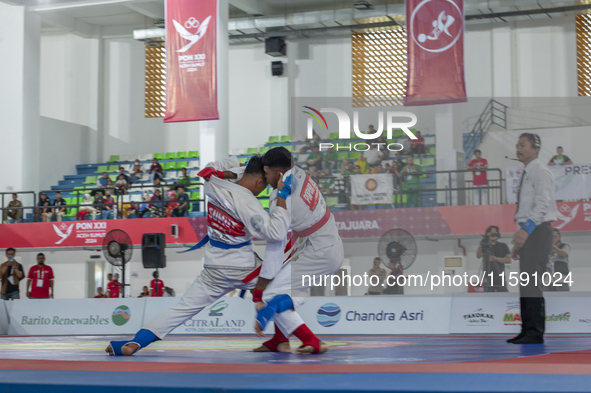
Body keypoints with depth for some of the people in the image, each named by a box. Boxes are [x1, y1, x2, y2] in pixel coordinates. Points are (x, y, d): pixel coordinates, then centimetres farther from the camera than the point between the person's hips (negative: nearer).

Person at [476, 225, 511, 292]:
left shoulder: (503, 246, 11)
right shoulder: (485, 246, 12)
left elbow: (508, 260, 1)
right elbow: (478, 256, -6)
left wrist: (496, 259, -14)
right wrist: (480, 245, -24)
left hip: (500, 277, -1)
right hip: (488, 277, 1)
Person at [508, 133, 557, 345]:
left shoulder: (541, 172, -8)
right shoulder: (526, 175, 20)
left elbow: (542, 204, -19)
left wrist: (527, 229, -30)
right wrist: (518, 242, 21)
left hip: (538, 230, -10)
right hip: (527, 232, 10)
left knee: (532, 282, -13)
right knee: (524, 283, 9)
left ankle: (536, 333, -12)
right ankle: (527, 330, 14)